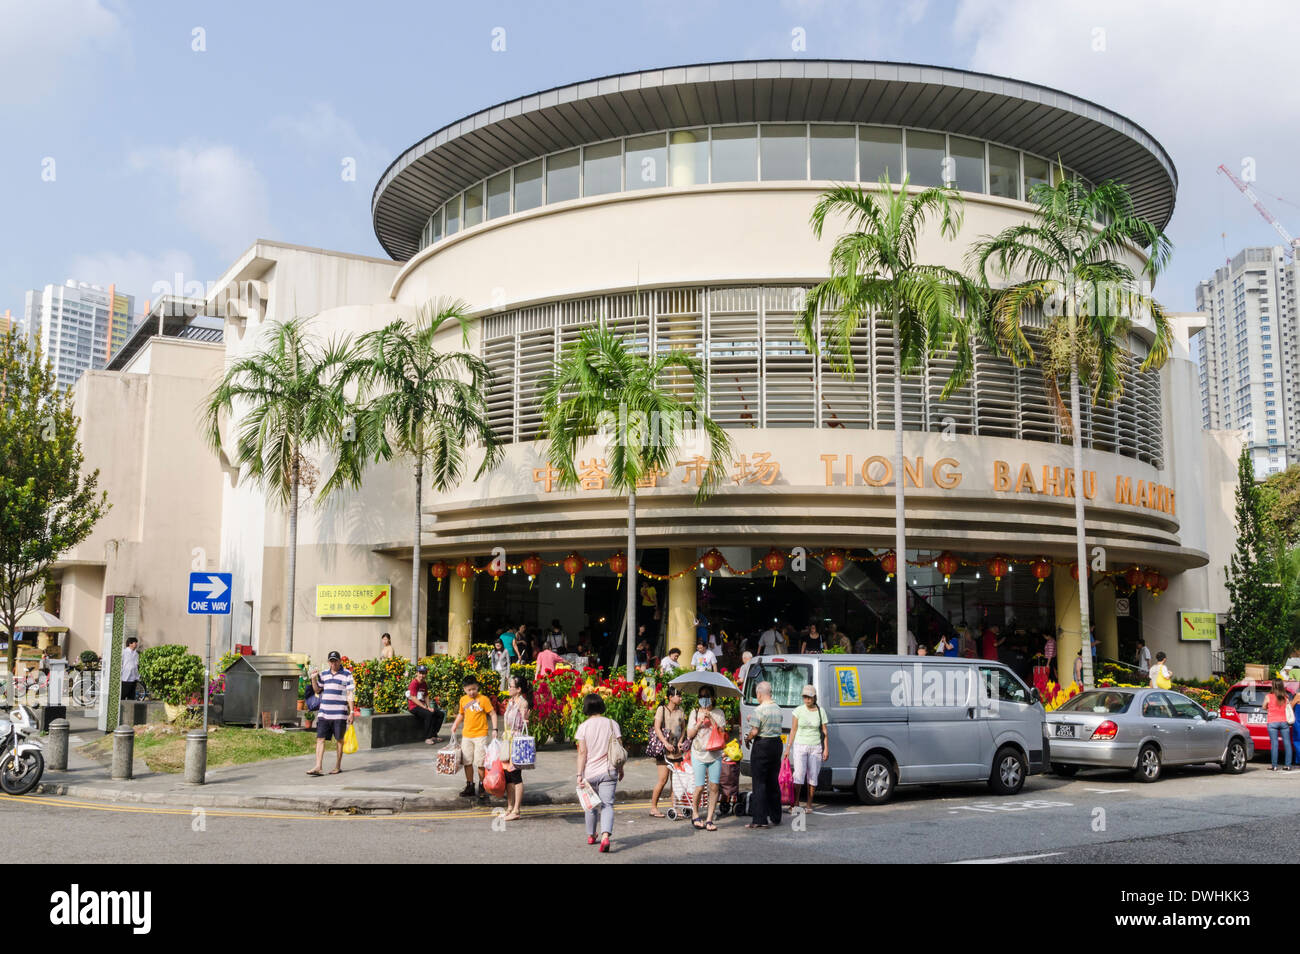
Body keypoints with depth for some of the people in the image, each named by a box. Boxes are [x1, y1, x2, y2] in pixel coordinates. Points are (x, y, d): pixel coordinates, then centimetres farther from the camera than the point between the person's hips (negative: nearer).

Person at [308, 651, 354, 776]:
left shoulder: (347, 674, -1)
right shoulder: (323, 674, 12)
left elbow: (350, 695, -2)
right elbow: (318, 690, 15)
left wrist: (351, 712, -7)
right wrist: (314, 679, -2)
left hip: (340, 714, -3)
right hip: (324, 713, 4)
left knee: (339, 740, 6)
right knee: (320, 739, -4)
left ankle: (338, 766, 17)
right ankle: (318, 767, -6)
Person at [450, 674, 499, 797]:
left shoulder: (483, 699, -8)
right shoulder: (463, 700, 8)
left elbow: (493, 714, -6)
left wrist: (494, 729, -14)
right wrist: (455, 725, 11)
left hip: (480, 735, -5)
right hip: (466, 735, 5)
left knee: (480, 763, -3)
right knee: (467, 762, 8)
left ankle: (482, 786, 12)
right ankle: (469, 786, 18)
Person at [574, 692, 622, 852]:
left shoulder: (584, 726, -5)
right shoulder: (612, 724, 0)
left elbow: (582, 752, -8)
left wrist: (579, 774, -5)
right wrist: (620, 769, 13)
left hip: (589, 772, 0)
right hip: (608, 772, 0)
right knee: (607, 805, -2)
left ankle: (591, 836, 33)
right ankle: (605, 836, -23)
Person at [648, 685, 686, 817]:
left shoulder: (680, 711, 11)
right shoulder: (661, 709, -5)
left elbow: (683, 728, 16)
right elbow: (657, 728, -11)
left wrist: (680, 742, 0)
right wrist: (665, 743, -20)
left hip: (676, 748, 6)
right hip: (663, 748, -5)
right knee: (663, 779, -9)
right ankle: (653, 808, 0)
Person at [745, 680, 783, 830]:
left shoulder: (758, 710, -15)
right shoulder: (778, 709, 9)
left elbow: (754, 731, -20)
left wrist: (747, 739, 1)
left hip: (762, 746, -7)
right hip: (777, 744, 7)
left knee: (759, 783, -2)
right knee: (774, 782, 15)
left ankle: (759, 820, -4)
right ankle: (775, 817, 21)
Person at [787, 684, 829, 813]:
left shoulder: (821, 711, 3)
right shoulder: (798, 711, 1)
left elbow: (825, 731, 6)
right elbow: (793, 730, 4)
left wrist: (826, 749, 1)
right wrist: (788, 748, 1)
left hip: (816, 747, 1)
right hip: (800, 746, -1)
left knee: (813, 776, 2)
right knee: (799, 774, -10)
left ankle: (809, 804, 12)